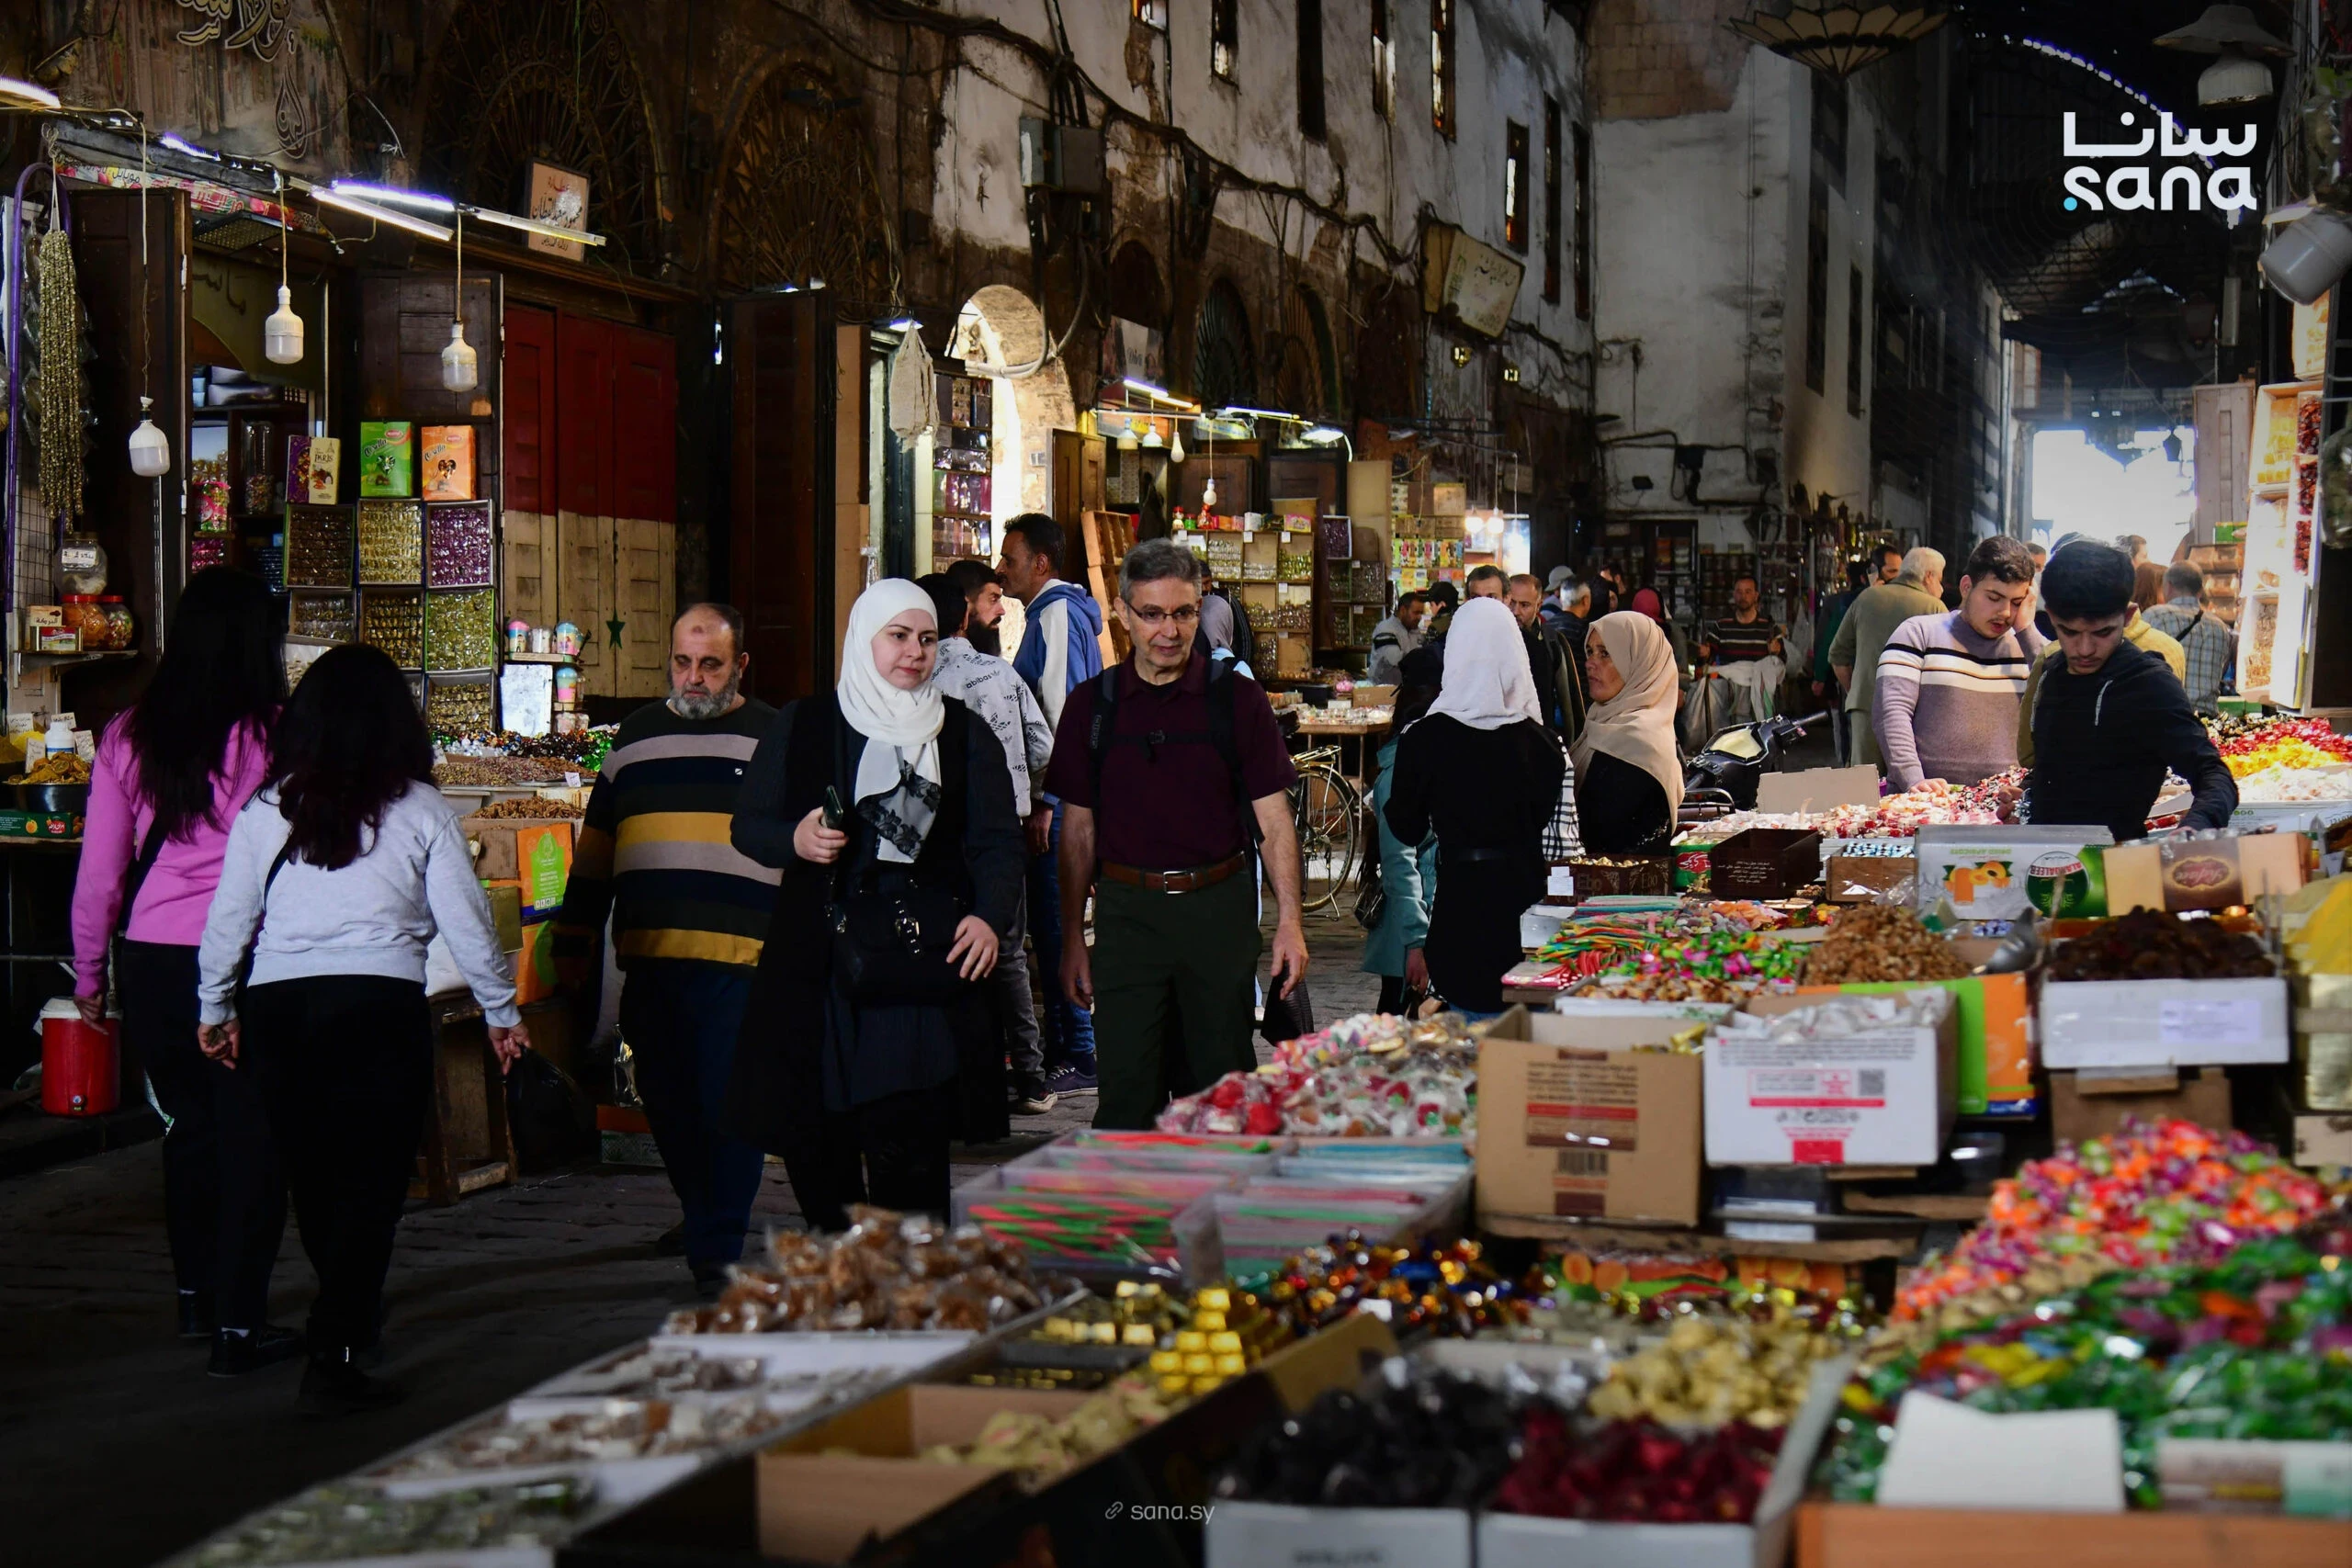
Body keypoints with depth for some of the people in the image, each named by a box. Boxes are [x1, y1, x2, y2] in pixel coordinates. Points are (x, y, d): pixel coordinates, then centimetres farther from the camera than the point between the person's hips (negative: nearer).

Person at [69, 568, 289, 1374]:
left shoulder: (129, 737, 2)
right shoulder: (276, 737, -9)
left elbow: (99, 871, 7)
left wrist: (89, 975, 17)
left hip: (151, 962, 4)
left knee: (188, 1124, 21)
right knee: (251, 1138, 4)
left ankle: (196, 1299, 34)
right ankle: (238, 1323, 3)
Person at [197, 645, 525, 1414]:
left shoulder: (266, 810, 7)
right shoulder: (421, 811, 1)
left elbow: (229, 918, 11)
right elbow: (466, 921, 4)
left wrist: (215, 1008, 26)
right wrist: (502, 1012, 16)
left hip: (276, 1005, 3)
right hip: (381, 1003, -3)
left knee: (312, 1177, 17)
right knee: (372, 1183, 0)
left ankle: (351, 1317, 35)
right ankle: (333, 1358, -7)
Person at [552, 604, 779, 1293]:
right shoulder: (637, 735, 16)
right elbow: (595, 849, 21)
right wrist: (574, 940, 19)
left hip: (742, 958, -4)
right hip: (648, 958, 4)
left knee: (729, 1104, -7)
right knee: (665, 1102, 10)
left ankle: (717, 1249, -2)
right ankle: (701, 1213, 30)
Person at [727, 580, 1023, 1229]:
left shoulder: (964, 732, 12)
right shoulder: (801, 725, 13)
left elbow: (998, 840, 9)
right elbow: (748, 824, 14)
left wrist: (991, 918, -9)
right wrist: (795, 841, -9)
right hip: (817, 961, 2)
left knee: (908, 1139, -11)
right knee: (812, 1138, -1)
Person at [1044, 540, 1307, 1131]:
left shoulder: (1237, 699, 2)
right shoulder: (1092, 705, 5)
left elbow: (1274, 821, 1)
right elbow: (1079, 831, 9)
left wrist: (1289, 922, -8)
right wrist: (1072, 938, 6)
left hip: (1218, 908, 0)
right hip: (1127, 910, 0)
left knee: (1218, 1088, 6)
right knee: (1126, 1093, -5)